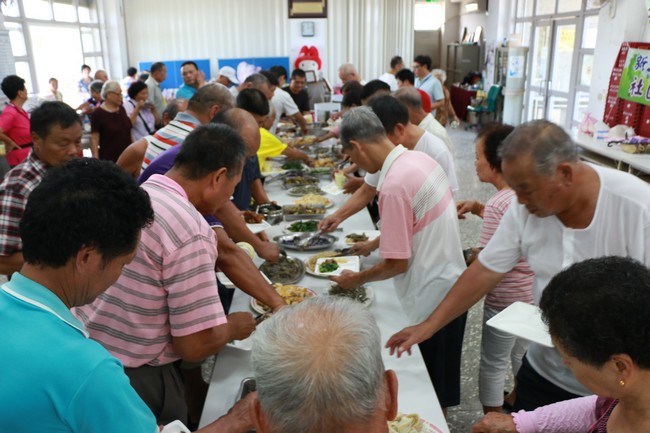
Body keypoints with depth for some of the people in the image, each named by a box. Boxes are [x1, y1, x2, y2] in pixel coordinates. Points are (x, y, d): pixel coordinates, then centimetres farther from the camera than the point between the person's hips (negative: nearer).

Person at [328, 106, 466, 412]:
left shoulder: (394, 185, -26)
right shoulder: (421, 158, 1)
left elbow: (396, 263, -20)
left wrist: (356, 279, -4)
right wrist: (377, 242, 17)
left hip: (430, 297, -9)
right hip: (451, 284, 9)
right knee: (440, 378, 27)